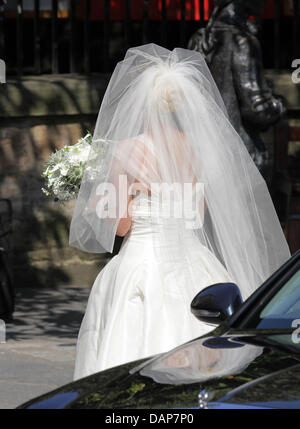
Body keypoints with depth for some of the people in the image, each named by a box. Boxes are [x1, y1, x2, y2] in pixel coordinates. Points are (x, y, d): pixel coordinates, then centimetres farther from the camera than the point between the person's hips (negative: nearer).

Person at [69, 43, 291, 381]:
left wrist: (96, 196, 7)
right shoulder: (197, 147, 2)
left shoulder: (126, 151, -12)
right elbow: (199, 214, 12)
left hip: (141, 262, -5)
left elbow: (120, 225, -9)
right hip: (191, 263, 5)